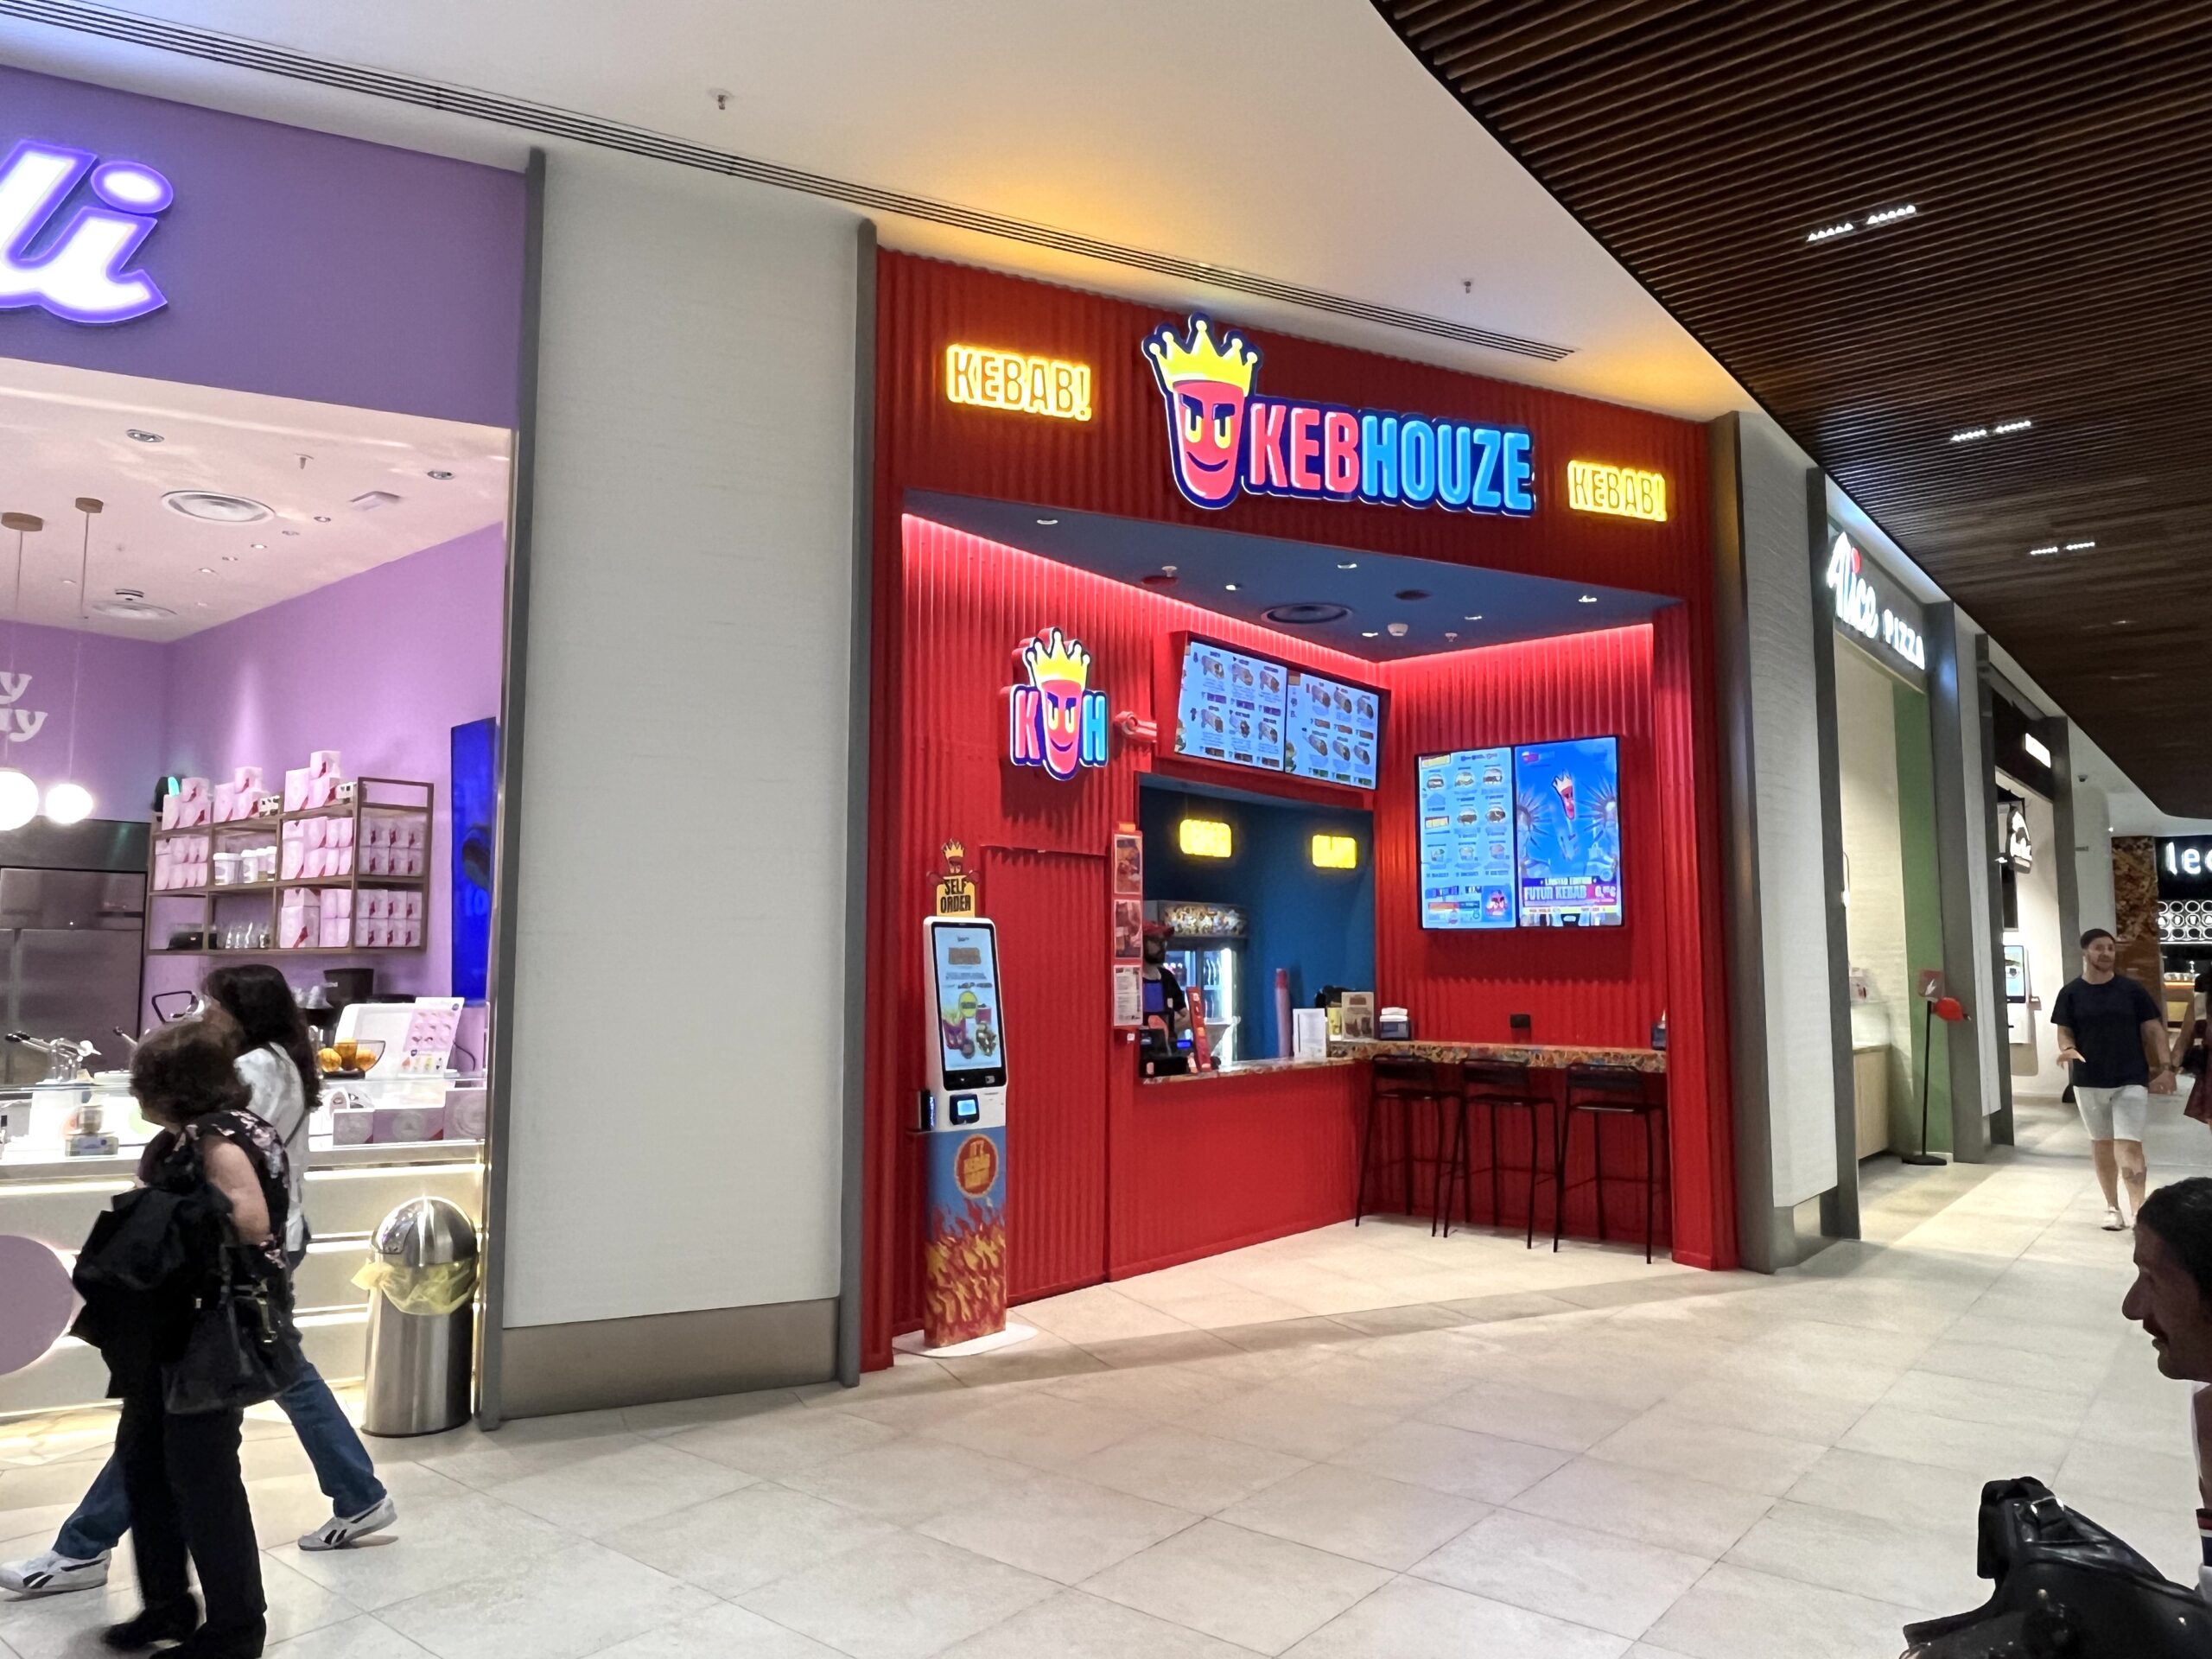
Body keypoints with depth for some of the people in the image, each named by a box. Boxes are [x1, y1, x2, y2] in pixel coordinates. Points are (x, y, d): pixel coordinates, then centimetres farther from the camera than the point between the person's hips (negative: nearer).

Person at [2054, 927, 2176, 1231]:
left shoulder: (2131, 990, 0)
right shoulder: (2071, 993, 0)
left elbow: (2153, 1029, 2)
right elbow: (2064, 1032, 1)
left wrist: (2166, 1067, -7)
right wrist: (2068, 1049, -21)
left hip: (2131, 1080, -1)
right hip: (2089, 1081, 2)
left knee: (2129, 1147, -10)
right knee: (2101, 1144, 12)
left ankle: (2139, 1213, -7)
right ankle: (2113, 1207, 25)